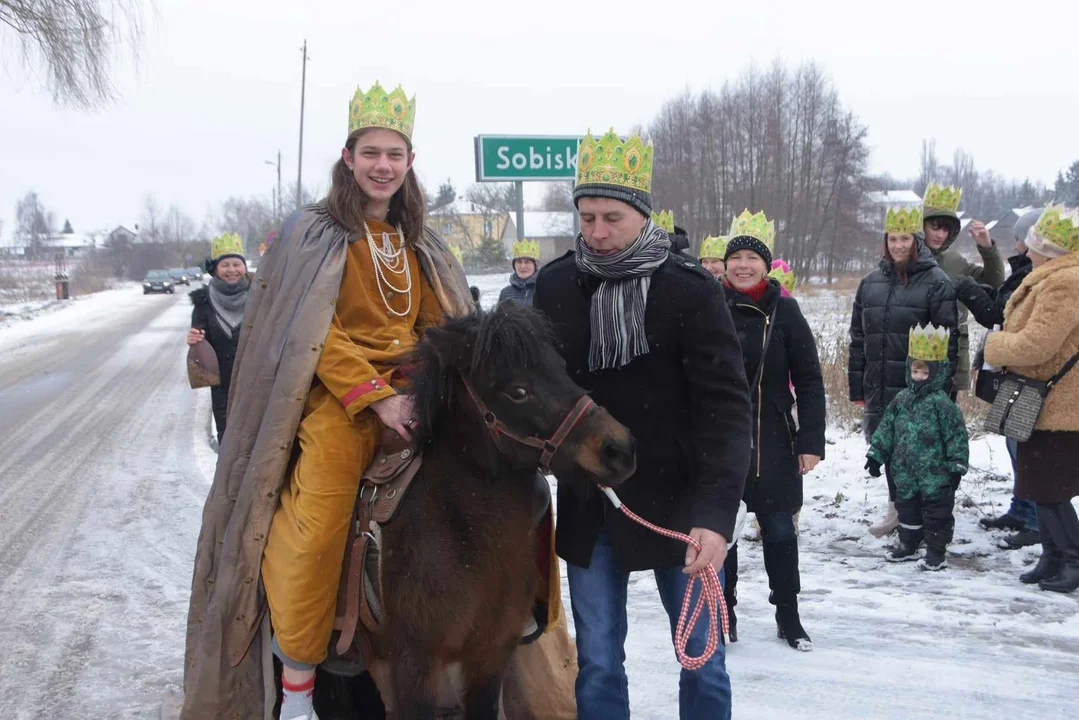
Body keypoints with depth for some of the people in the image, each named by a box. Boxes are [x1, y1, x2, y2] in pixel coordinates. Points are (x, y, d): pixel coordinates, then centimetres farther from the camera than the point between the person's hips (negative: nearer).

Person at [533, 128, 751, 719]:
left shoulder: (692, 291, -11)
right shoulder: (554, 286, 0)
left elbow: (725, 407, -16)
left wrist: (716, 512, -27)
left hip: (676, 501, -2)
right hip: (586, 505, 3)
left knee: (702, 657, 9)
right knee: (597, 663, 11)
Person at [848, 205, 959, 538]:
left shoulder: (937, 282, -4)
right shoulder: (871, 282, 12)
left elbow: (947, 338, -7)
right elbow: (858, 338, 14)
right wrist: (856, 387, 11)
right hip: (877, 387, 5)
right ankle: (897, 510, 27)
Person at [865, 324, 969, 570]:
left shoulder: (942, 403, -12)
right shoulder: (901, 400, 5)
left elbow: (956, 435, -11)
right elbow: (886, 428, 12)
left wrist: (957, 465, -13)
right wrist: (875, 455, 9)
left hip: (935, 474, -6)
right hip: (905, 472, 6)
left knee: (937, 512, 3)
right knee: (907, 508, 18)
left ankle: (937, 551, 15)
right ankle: (909, 545, 33)